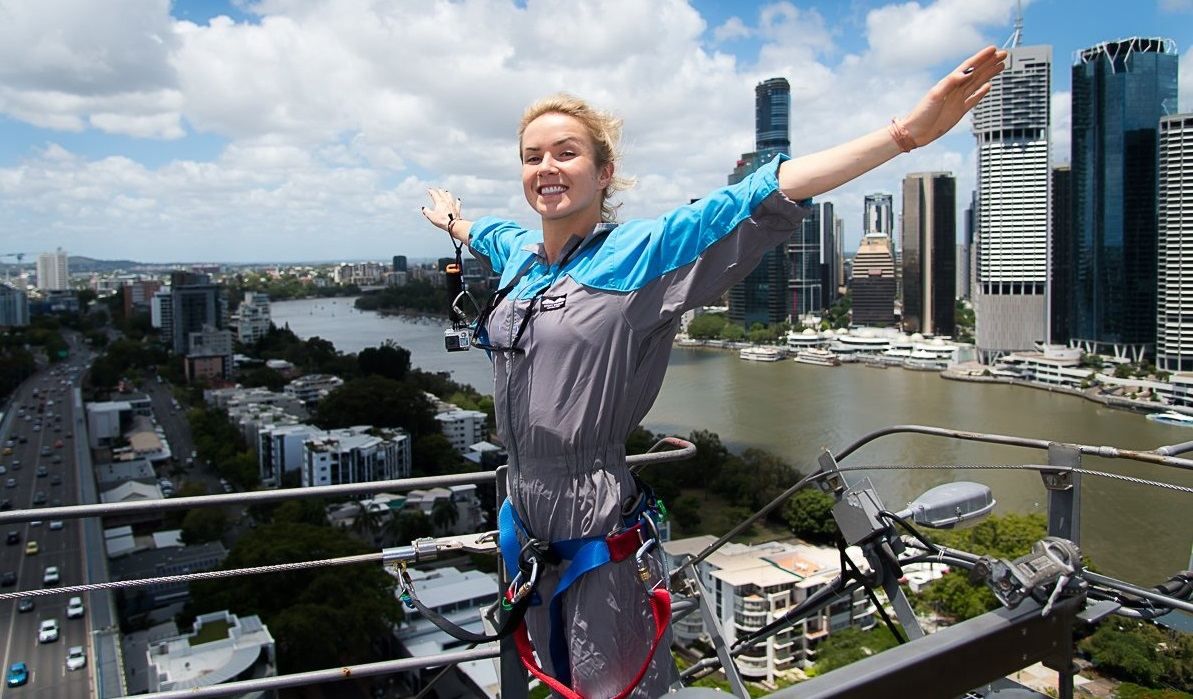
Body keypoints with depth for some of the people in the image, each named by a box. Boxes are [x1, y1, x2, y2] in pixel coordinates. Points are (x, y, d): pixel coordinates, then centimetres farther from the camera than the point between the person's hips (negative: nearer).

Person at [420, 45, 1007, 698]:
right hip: (526, 520, 6)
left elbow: (761, 197, -20)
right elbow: (484, 233, 32)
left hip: (599, 537, -6)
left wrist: (906, 132, -25)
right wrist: (451, 219, 54)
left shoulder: (640, 250, -11)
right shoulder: (517, 253, 7)